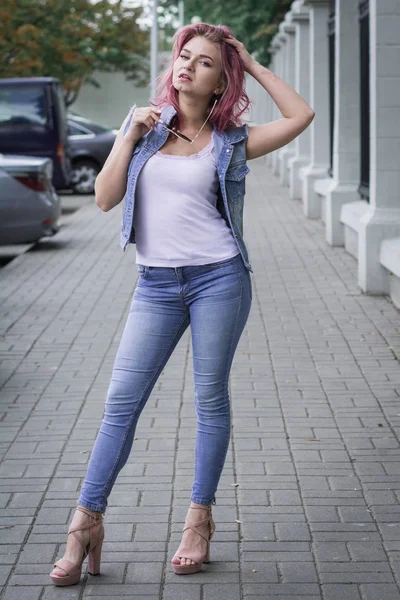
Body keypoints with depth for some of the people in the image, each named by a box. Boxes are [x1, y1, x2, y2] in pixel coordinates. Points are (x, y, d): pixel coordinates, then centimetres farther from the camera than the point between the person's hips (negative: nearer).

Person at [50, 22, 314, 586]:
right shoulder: (143, 123, 10)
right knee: (121, 401, -2)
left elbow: (301, 116, -6)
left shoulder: (230, 141, 3)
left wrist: (253, 64, 1)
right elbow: (105, 197, 5)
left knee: (210, 399, 5)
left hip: (218, 279, -2)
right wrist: (130, 136, -5)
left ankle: (200, 519, 16)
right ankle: (87, 522, 2)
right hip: (156, 284, 2)